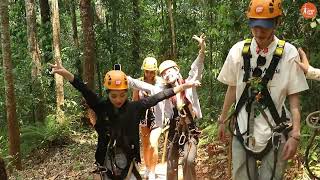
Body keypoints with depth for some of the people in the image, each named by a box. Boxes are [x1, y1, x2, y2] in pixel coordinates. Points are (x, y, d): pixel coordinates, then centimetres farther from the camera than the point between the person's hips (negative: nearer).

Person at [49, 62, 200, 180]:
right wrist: (66, 74, -33)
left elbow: (157, 97, -4)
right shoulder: (101, 107, -6)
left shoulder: (134, 108, -5)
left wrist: (183, 87, -3)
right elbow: (85, 91, -18)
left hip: (128, 164, 0)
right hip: (108, 166, 0)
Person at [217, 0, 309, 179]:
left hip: (275, 134, -2)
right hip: (242, 131, 2)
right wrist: (222, 120, 16)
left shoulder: (289, 53, -9)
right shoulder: (238, 51, -2)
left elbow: (294, 98, -5)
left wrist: (295, 135, -10)